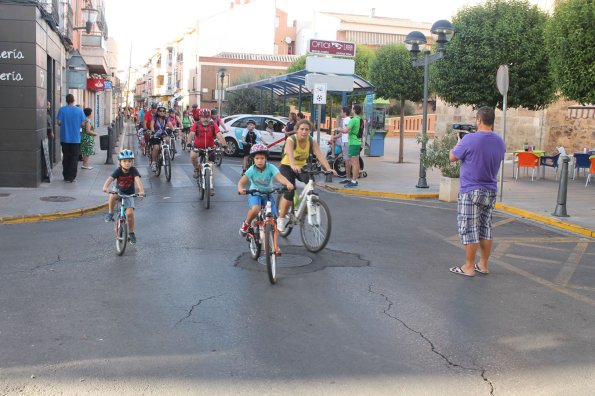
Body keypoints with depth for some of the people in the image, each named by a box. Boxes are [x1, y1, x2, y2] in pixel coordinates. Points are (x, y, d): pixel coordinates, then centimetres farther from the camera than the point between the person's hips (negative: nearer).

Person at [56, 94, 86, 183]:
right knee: (74, 158, 5)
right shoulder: (79, 110, -5)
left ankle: (66, 177, 15)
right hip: (76, 139, -1)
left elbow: (59, 123, -6)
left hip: (65, 138, 1)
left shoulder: (62, 109, -4)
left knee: (65, 158, 11)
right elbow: (82, 124, -4)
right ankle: (72, 177, 3)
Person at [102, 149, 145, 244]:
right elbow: (110, 179, -33)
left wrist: (141, 191, -51)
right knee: (112, 195, -36)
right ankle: (110, 213, -11)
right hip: (119, 191, 0)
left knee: (130, 213, -16)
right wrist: (105, 187, -53)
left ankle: (131, 233, 5)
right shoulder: (118, 171, -18)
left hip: (129, 194, 0)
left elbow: (137, 180, -34)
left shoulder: (133, 170, -19)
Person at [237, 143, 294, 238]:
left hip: (268, 195, 1)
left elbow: (280, 177, -32)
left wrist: (288, 184, -53)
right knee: (255, 209, -34)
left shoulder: (271, 168, -16)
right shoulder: (252, 170, -15)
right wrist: (241, 189, -44)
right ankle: (246, 224, -4)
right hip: (255, 194, -1)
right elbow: (241, 182, -20)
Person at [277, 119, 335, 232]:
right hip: (287, 167, -4)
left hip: (301, 167, 4)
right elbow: (290, 153, -42)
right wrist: (293, 166, -62)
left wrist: (328, 168, -41)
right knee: (289, 192, -22)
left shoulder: (312, 142, -10)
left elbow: (320, 155, -25)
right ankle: (281, 219, -4)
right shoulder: (291, 140, -22)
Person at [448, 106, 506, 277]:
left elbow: (452, 157, -5)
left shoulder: (469, 139, -17)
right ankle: (483, 265, 21)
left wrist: (459, 141, 14)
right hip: (491, 192, 6)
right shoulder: (500, 142, 4)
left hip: (471, 191, -6)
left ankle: (469, 267, 6)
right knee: (485, 228, 14)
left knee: (469, 229, 0)